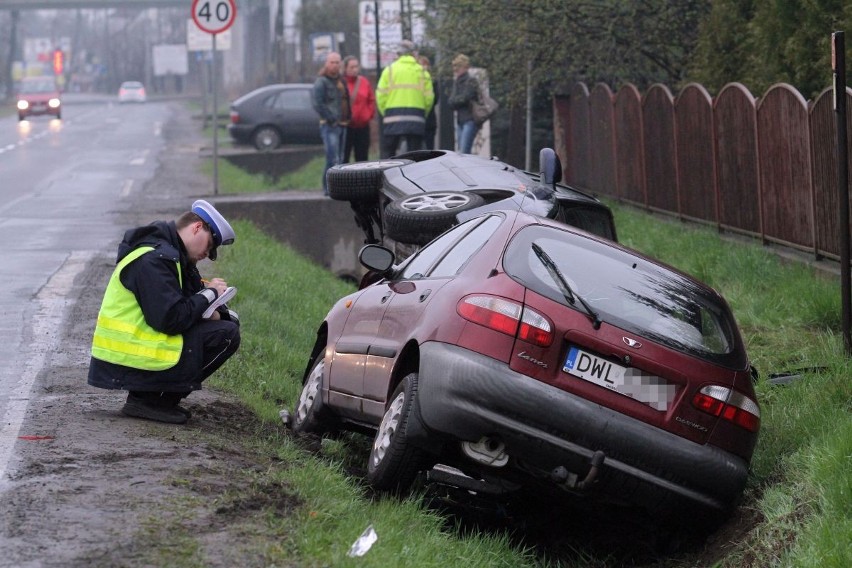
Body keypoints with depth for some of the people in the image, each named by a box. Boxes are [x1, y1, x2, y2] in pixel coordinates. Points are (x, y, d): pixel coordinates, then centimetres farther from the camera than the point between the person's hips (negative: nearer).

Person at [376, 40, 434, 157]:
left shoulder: (389, 70, 3)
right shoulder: (422, 72, 7)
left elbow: (381, 96, -1)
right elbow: (429, 98, 1)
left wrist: (385, 113, 12)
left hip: (393, 118, -1)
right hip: (416, 121, 1)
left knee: (388, 153, 4)